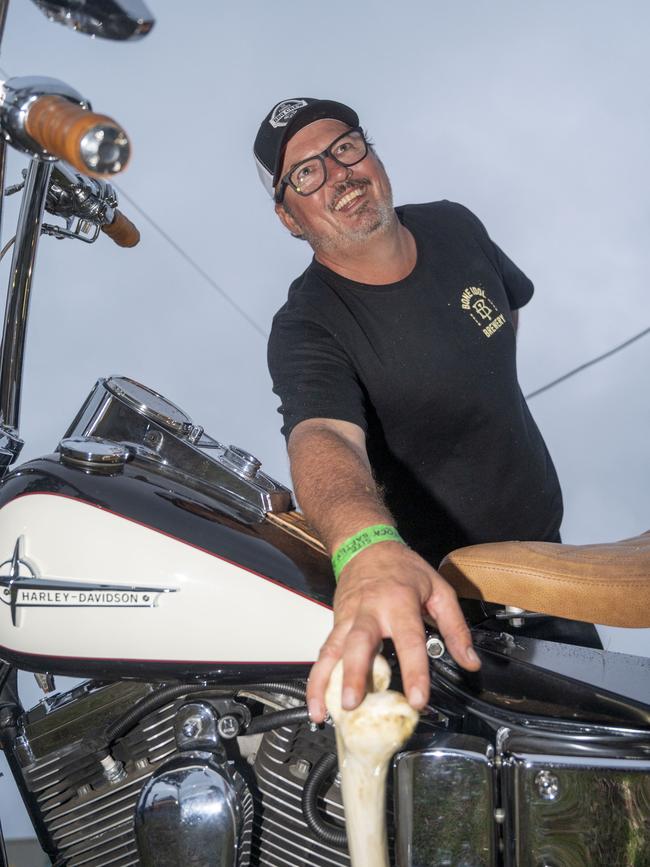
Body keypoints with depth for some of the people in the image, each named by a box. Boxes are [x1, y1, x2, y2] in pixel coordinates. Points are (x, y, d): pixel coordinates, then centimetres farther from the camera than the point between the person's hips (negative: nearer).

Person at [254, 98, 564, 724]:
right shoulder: (306, 328, -27)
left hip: (540, 532, 6)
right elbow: (321, 437, -48)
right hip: (439, 576, -6)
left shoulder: (454, 227, -6)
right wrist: (367, 549, -68)